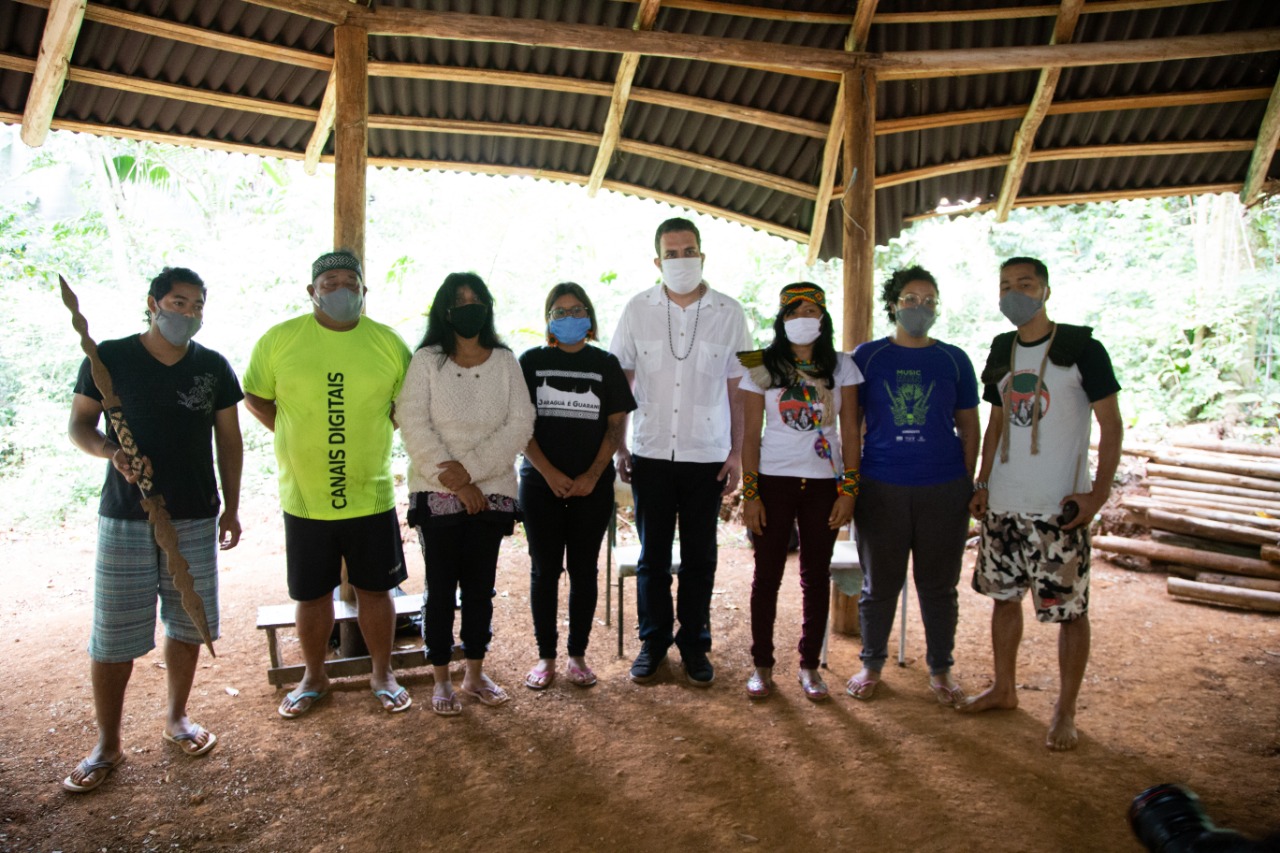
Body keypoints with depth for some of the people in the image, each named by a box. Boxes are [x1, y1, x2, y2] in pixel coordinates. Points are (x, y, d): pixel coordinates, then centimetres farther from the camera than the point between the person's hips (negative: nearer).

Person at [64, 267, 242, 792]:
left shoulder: (213, 367, 3)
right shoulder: (110, 358, -3)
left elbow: (229, 439, 8)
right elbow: (79, 424, 2)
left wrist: (231, 507, 5)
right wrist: (111, 450, -20)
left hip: (195, 518, 2)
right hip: (125, 518, -2)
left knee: (186, 625, 12)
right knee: (113, 637, 3)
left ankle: (176, 718, 32)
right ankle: (107, 746, 18)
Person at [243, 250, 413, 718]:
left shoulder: (388, 342, -2)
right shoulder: (278, 340, -3)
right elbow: (255, 397, 8)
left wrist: (374, 434, -2)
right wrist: (296, 437, 0)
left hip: (371, 496, 0)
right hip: (304, 498, 0)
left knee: (374, 589, 11)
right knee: (312, 594, 14)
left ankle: (382, 674, 30)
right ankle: (314, 678, 35)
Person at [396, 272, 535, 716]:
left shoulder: (505, 362, 3)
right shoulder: (426, 361, -3)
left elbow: (520, 424, -5)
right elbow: (414, 426, -9)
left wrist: (471, 468, -14)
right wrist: (453, 482, -14)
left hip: (492, 492, 2)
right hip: (437, 494, -2)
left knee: (480, 586, 11)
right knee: (441, 588, 5)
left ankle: (475, 674, 25)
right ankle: (441, 680, 19)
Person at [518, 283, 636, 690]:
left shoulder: (605, 364, 7)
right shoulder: (531, 362, 5)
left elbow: (616, 425, 3)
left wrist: (592, 476, -8)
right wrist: (549, 473, -10)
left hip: (592, 485, 1)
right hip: (541, 483, 0)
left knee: (583, 568, 6)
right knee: (544, 569, 4)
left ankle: (578, 654, 17)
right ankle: (546, 656, 15)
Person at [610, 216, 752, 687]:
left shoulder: (728, 313, 1)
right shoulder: (638, 309, 2)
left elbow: (737, 389, 3)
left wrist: (736, 453, 0)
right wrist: (617, 446, 2)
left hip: (706, 457, 0)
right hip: (650, 454, 1)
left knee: (699, 558, 9)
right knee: (652, 555, 9)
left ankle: (695, 643, 24)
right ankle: (653, 640, 25)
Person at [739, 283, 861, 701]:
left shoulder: (841, 366, 5)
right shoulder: (762, 367, 2)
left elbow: (850, 432, 3)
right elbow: (750, 435, 0)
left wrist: (848, 489, -4)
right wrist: (750, 494, -6)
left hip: (824, 485, 1)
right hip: (774, 482, -1)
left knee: (816, 576, 8)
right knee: (767, 574, 4)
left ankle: (810, 665, 21)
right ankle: (762, 666, 17)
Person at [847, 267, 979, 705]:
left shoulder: (954, 360, 6)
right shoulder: (867, 356, 3)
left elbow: (969, 426, 10)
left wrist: (968, 484, 5)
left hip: (943, 489, 1)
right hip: (880, 487, -1)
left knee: (939, 585, 10)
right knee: (880, 583, 9)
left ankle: (940, 669, 27)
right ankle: (872, 664, 27)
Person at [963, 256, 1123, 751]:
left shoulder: (1081, 349, -7)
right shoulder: (1001, 352, 10)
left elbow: (1111, 425, -7)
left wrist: (1098, 492, -15)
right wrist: (982, 482, 10)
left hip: (1060, 506, -6)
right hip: (1003, 504, 6)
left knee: (1068, 609, 2)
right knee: (1003, 594, 15)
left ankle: (1065, 711, 16)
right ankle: (1004, 689, 32)